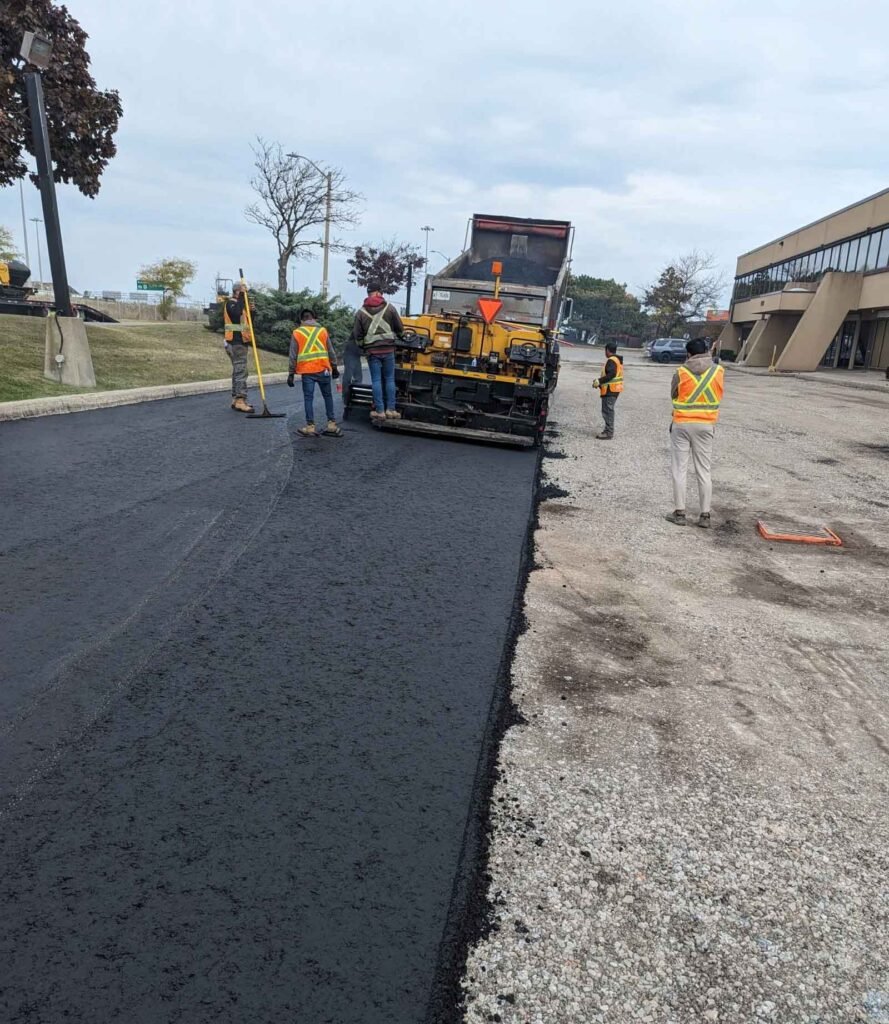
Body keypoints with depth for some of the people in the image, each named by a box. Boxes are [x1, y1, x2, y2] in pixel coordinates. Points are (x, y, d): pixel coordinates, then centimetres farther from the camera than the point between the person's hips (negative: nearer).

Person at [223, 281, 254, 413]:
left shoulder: (239, 304, 21)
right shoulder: (230, 303, -9)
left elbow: (246, 321, 21)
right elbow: (236, 314, -31)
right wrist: (241, 297, -24)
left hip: (240, 342, 10)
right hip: (236, 343, -10)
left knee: (238, 371, 13)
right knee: (241, 371, -13)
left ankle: (235, 399, 19)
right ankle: (240, 401, -16)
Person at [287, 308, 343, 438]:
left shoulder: (297, 333, 3)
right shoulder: (322, 330, 6)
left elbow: (293, 355, 1)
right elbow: (330, 351, 8)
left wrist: (291, 374, 6)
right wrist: (334, 368, 18)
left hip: (306, 371, -1)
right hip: (323, 369, 1)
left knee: (308, 398, 2)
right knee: (328, 396, 10)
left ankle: (310, 427, 1)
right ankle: (332, 425, 9)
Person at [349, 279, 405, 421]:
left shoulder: (361, 312, 2)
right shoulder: (389, 308, 0)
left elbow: (357, 335, 5)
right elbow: (400, 328, 5)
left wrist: (362, 346, 23)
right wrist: (400, 336, 27)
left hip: (371, 351, 0)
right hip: (388, 349, 0)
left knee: (376, 380, 3)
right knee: (389, 379, 6)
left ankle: (380, 411, 3)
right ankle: (390, 409, 6)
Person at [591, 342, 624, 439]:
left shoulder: (611, 361, -15)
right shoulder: (618, 360, 18)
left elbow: (611, 374, -26)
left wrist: (599, 381, -21)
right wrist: (600, 380, 16)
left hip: (610, 390, -11)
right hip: (614, 389, 11)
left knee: (608, 411, -8)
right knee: (609, 410, 17)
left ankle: (608, 433, -8)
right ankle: (608, 431, 23)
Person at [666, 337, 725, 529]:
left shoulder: (681, 372, -9)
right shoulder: (718, 371, -4)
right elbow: (719, 394, 9)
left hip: (681, 425, -2)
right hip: (706, 425, 2)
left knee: (680, 470, 6)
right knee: (704, 471, 7)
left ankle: (679, 513, 6)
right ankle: (705, 515, 8)